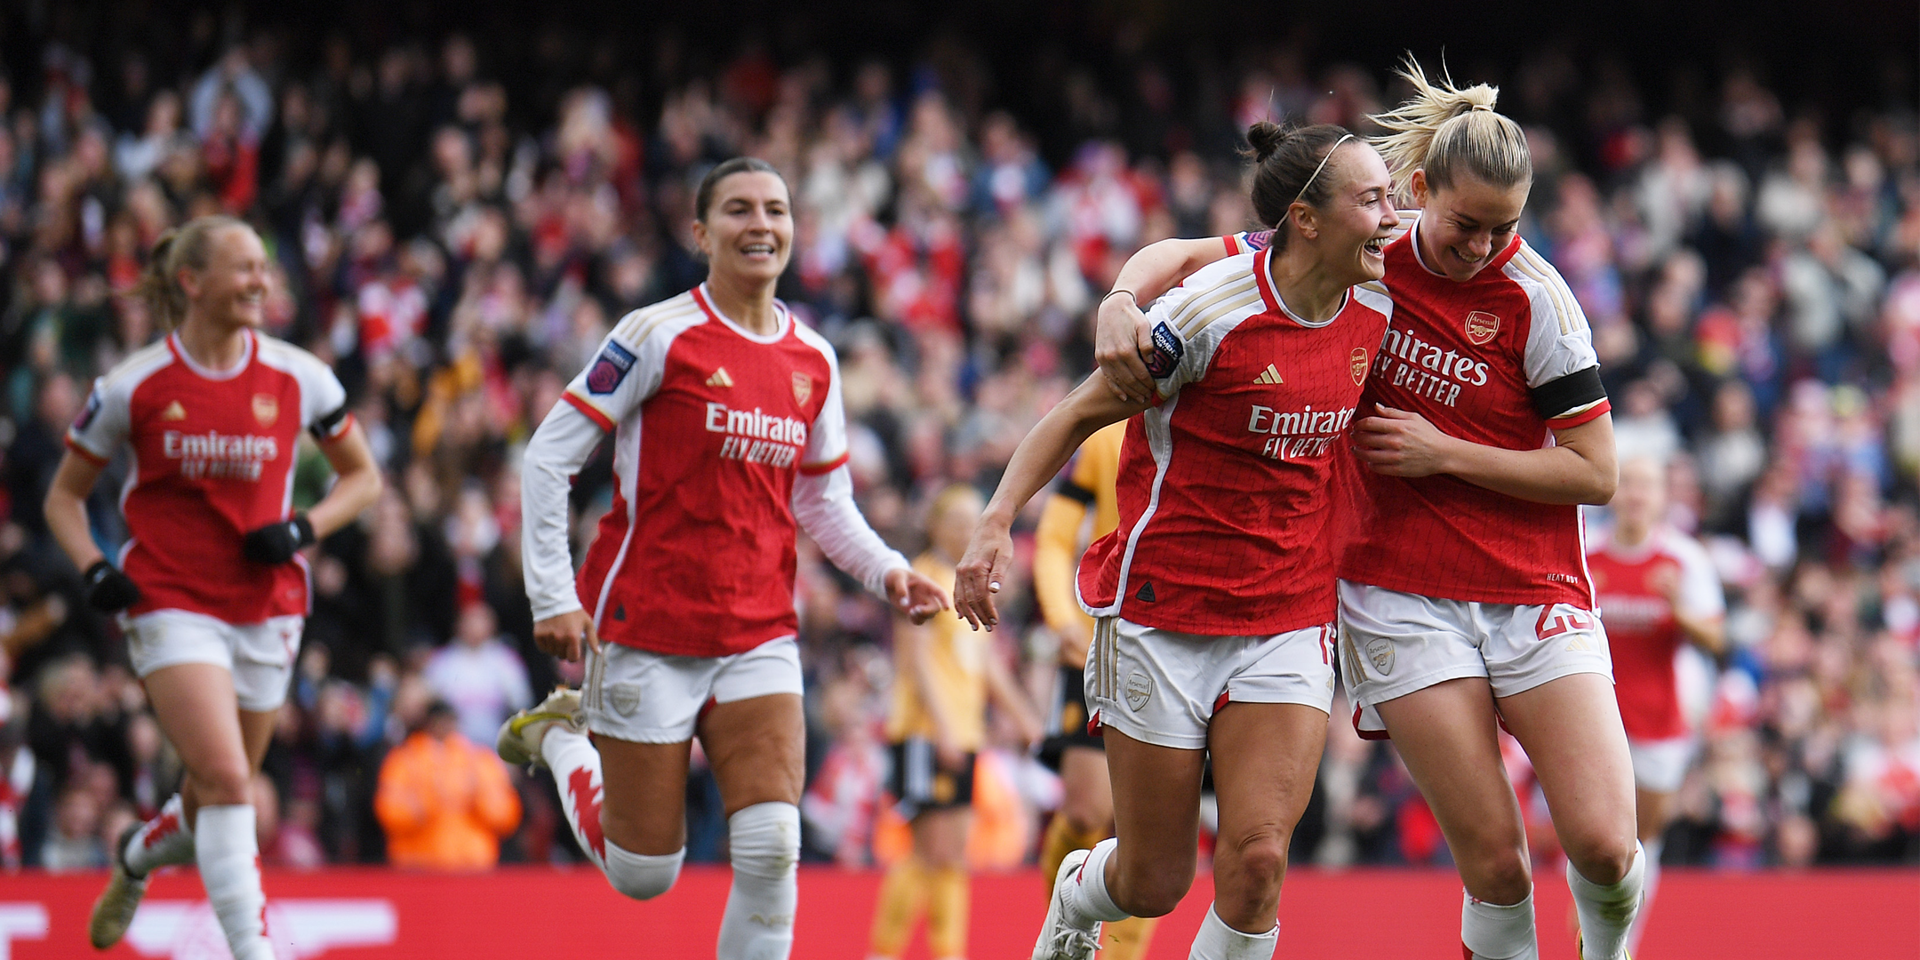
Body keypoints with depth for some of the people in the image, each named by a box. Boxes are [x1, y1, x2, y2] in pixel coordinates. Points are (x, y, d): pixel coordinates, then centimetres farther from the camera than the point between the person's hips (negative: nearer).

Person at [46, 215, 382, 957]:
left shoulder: (297, 378, -1)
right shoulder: (134, 387, -5)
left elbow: (362, 477, 11)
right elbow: (65, 495, 6)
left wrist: (302, 529, -7)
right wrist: (94, 569, -12)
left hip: (266, 609, 3)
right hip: (171, 605, -3)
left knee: (216, 801, 13)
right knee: (225, 780, -21)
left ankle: (137, 856, 47)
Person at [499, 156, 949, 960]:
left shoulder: (814, 361, 7)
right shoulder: (660, 336, -9)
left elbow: (822, 499, 18)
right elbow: (548, 456, -8)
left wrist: (885, 570, -1)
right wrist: (552, 598, -13)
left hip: (759, 637, 4)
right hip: (647, 633, -4)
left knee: (771, 847, -14)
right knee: (643, 875, 5)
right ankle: (562, 735, 34)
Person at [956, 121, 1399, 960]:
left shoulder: (1377, 311, -2)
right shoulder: (1213, 310, -18)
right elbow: (1080, 414, -8)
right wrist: (996, 522, -17)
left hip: (1290, 623, 4)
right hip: (1162, 620, -4)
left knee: (1257, 860, -14)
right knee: (1154, 885, 7)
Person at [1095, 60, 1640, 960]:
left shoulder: (1533, 296, -7)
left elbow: (1595, 473, -6)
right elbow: (1184, 256, 3)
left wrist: (1442, 453, -13)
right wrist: (1121, 307, -19)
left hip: (1534, 593, 0)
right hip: (1403, 596, 1)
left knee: (1601, 845, -12)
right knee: (1494, 862, -11)